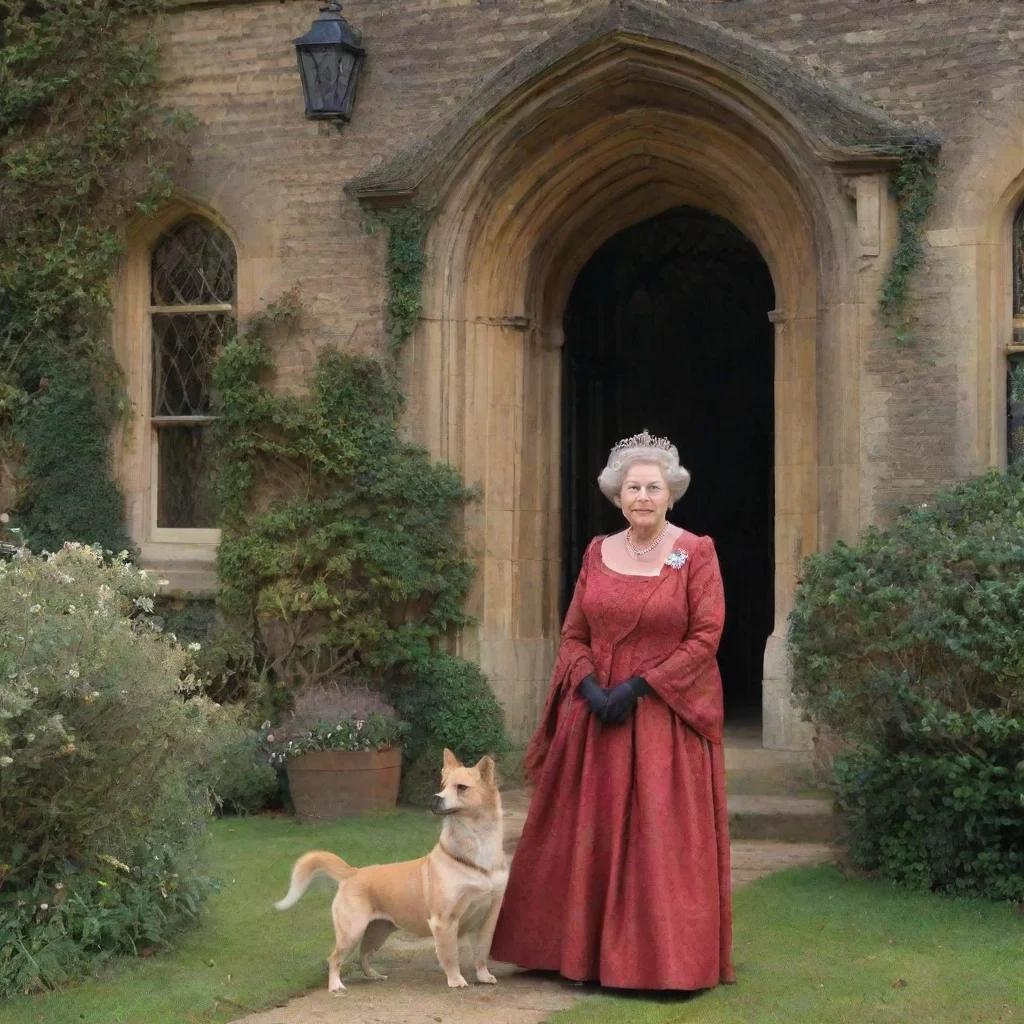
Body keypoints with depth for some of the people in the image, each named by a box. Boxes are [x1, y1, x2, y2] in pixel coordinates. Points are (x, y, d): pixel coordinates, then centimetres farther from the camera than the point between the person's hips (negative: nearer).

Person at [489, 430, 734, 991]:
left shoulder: (696, 553, -4)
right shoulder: (597, 554, 8)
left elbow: (706, 636, -10)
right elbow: (573, 634, 8)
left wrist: (640, 686, -15)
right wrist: (591, 687, -10)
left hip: (668, 718, -4)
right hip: (595, 713, 4)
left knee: (664, 838, -3)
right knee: (586, 833, 7)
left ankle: (665, 959, 7)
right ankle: (582, 951, 17)